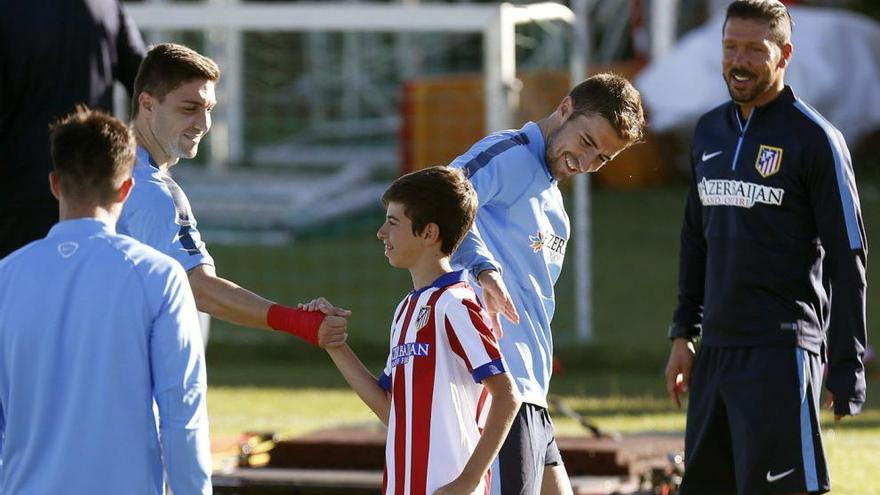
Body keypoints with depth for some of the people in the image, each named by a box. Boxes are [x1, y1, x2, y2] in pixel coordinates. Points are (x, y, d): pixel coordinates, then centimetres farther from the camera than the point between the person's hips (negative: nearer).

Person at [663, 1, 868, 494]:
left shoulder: (814, 139, -6)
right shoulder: (710, 131, 14)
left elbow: (847, 259, -7)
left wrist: (847, 370, -11)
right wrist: (684, 334, 17)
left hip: (781, 353, -7)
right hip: (716, 350, 7)